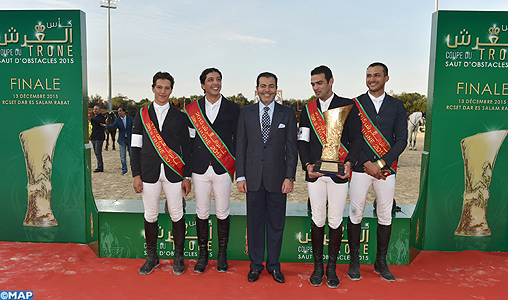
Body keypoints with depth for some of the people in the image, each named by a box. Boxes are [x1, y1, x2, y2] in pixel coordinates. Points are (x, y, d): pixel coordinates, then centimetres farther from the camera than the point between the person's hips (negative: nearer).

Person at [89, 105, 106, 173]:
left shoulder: (101, 117, -6)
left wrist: (91, 119, -40)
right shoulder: (94, 117, 21)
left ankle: (100, 167, -9)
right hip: (94, 138, 9)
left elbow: (98, 122, -28)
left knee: (98, 152, -12)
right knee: (96, 152, 11)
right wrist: (91, 135, 19)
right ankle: (101, 166, 17)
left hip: (99, 138, -9)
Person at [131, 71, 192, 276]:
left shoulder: (180, 117, 6)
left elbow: (186, 147, 5)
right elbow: (136, 146, 6)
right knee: (150, 215, 9)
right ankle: (151, 257, 25)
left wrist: (187, 176, 0)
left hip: (173, 173, -1)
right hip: (149, 173, 1)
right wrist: (136, 174, 0)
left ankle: (178, 257, 20)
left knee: (176, 215, 4)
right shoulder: (142, 115, 8)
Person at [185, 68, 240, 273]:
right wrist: (189, 167, 5)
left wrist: (236, 167, -1)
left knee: (222, 213, 7)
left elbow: (238, 140, 4)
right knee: (202, 213, 8)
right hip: (200, 170, 1)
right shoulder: (192, 109, 6)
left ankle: (222, 255, 24)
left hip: (223, 170, -1)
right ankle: (203, 255, 24)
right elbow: (190, 139, 8)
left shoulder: (233, 109, 4)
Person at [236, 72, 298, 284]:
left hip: (277, 177, 0)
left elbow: (291, 147, 2)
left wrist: (290, 177, -5)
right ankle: (256, 264, 25)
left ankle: (274, 265, 25)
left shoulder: (287, 114, 4)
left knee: (276, 222, 8)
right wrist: (240, 176, -1)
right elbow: (240, 146, 5)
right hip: (253, 177, 1)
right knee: (254, 222, 9)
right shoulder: (246, 113, 7)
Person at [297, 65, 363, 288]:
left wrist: (349, 162, -12)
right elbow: (302, 141, 8)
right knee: (317, 220, 7)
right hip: (315, 173, 2)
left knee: (335, 221, 3)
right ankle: (318, 267, 20)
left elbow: (356, 138, 2)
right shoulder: (308, 110, 11)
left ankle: (332, 268, 19)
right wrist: (307, 164, -7)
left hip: (339, 173, -2)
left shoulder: (348, 106, 4)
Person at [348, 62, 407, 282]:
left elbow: (401, 140, 1)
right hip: (360, 168, -1)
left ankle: (381, 262, 23)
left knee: (385, 216, 8)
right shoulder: (355, 104, 3)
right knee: (356, 214, 2)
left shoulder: (396, 106, 8)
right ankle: (354, 261, 17)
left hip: (386, 170, 2)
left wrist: (381, 164, -11)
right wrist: (367, 164, -11)